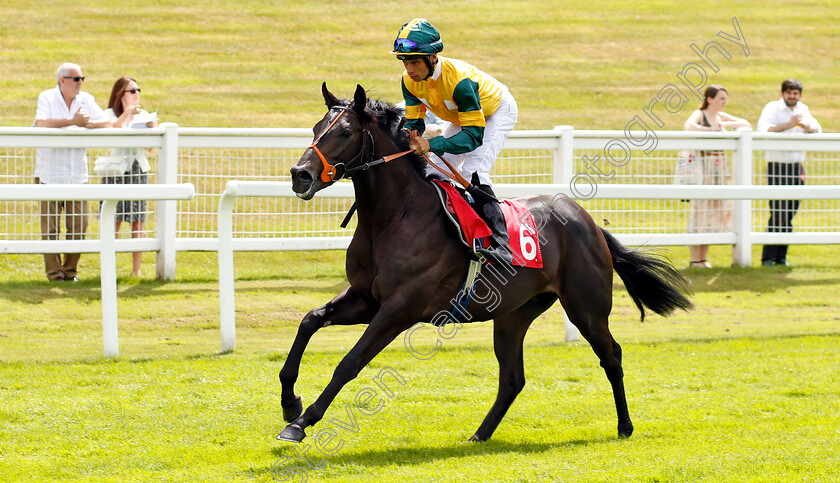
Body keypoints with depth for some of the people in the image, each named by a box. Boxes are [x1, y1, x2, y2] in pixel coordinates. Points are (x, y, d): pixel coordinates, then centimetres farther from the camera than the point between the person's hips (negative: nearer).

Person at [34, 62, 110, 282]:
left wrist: (86, 124, -17)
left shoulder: (86, 100, 8)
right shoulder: (47, 98, -4)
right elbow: (41, 123, -21)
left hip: (77, 173, 3)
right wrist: (72, 122, -25)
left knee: (79, 225, 1)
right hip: (49, 172, -3)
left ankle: (70, 270, 13)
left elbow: (106, 123, 0)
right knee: (50, 226, -3)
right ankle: (54, 272, 4)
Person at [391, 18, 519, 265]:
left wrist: (431, 145, -54)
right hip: (461, 118, 8)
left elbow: (474, 135, -41)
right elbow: (414, 121, -12)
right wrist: (409, 138, -38)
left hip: (498, 111, -8)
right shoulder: (410, 80, -20)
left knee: (473, 171, -28)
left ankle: (500, 243, -32)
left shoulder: (459, 79, -41)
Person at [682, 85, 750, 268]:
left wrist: (726, 124, 0)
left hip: (720, 166, 7)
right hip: (703, 165, -7)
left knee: (717, 209, 5)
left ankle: (704, 258, 11)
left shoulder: (721, 117, 15)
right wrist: (710, 129, -19)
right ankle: (694, 259, -4)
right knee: (699, 209, -7)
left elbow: (746, 124, 15)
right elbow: (688, 126, -25)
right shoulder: (699, 115, -4)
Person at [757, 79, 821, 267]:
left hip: (797, 167, 6)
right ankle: (768, 257, -5)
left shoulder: (803, 109, 14)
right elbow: (763, 129, -21)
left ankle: (781, 256, 12)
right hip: (777, 166, -6)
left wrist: (806, 126, -10)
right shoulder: (772, 108, -5)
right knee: (778, 213, -11)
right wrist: (789, 124, -25)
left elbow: (817, 129, 12)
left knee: (790, 213, 6)